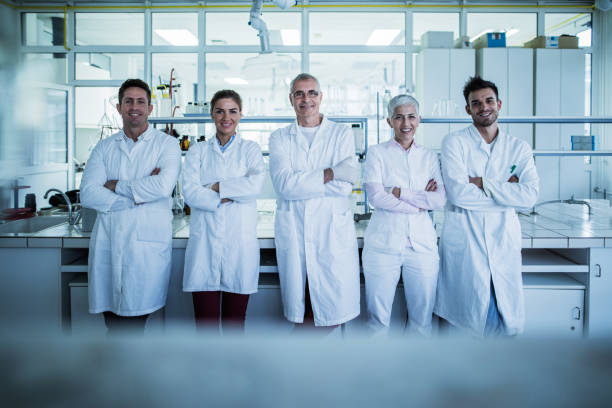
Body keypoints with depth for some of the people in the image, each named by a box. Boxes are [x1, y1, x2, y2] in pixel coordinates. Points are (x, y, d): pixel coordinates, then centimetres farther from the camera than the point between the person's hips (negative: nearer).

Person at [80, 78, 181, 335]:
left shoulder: (166, 144, 5)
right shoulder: (105, 147, 13)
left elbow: (163, 187, -13)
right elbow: (88, 195, 0)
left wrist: (115, 185, -4)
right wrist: (138, 195, -9)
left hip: (148, 244, -3)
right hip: (107, 243, 3)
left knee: (135, 319, -2)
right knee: (113, 325, 6)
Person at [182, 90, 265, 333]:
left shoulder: (250, 150, 12)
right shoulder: (198, 151, 14)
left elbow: (255, 185, -8)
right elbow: (190, 192, -2)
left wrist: (216, 187, -6)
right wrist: (231, 195, -9)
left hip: (240, 242, 0)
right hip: (204, 240, 1)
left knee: (235, 322, 5)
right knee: (206, 322, -1)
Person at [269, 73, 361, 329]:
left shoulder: (342, 134, 8)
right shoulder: (279, 138, 10)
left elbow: (345, 186, -6)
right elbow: (283, 185, -8)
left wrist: (300, 182, -8)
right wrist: (329, 174, -12)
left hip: (333, 230, -1)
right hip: (292, 230, 1)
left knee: (334, 312, -1)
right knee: (297, 312, 5)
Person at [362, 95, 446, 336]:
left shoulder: (429, 157, 12)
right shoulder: (377, 153, 4)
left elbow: (440, 200, -1)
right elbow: (375, 196, -10)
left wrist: (400, 192, -9)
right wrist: (421, 201, -9)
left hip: (422, 242, 2)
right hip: (383, 242, -2)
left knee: (422, 317, 7)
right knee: (378, 317, 2)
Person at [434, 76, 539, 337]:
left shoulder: (519, 148, 10)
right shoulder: (454, 142, 2)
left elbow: (530, 196, -5)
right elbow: (457, 193, -12)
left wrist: (482, 184, -10)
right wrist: (506, 192, -5)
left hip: (504, 242, 3)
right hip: (463, 242, -3)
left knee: (511, 322, 6)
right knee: (466, 318, 0)